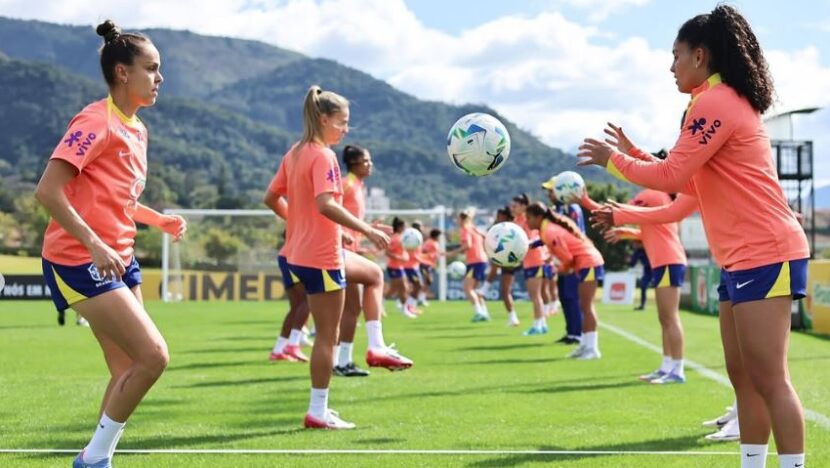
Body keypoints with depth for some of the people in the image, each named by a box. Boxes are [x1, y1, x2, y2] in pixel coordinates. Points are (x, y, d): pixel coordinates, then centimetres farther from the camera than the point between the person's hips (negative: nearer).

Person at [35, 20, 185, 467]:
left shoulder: (137, 130, 13)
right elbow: (47, 191, -21)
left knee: (129, 370, 7)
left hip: (117, 259, 9)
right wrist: (94, 244, -25)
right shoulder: (96, 121, -14)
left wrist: (159, 220, 14)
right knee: (152, 356, -14)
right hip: (80, 262, -9)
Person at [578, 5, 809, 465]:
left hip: (764, 254, -11)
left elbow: (671, 176, -13)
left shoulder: (715, 102, -13)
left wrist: (613, 160, 1)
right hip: (744, 256, 11)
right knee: (743, 377, 11)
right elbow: (693, 181, 22)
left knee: (769, 380, -10)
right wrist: (635, 155, 19)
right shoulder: (725, 101, 18)